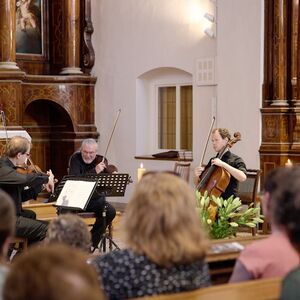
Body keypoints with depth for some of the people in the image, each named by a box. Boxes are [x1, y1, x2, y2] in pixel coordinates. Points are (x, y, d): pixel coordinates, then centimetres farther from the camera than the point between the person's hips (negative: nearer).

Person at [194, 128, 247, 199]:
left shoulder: (235, 160, 0)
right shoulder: (212, 161, 17)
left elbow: (243, 177, -22)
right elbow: (198, 184, 20)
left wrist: (223, 164, -21)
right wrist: (196, 175, -3)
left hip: (227, 201, -5)